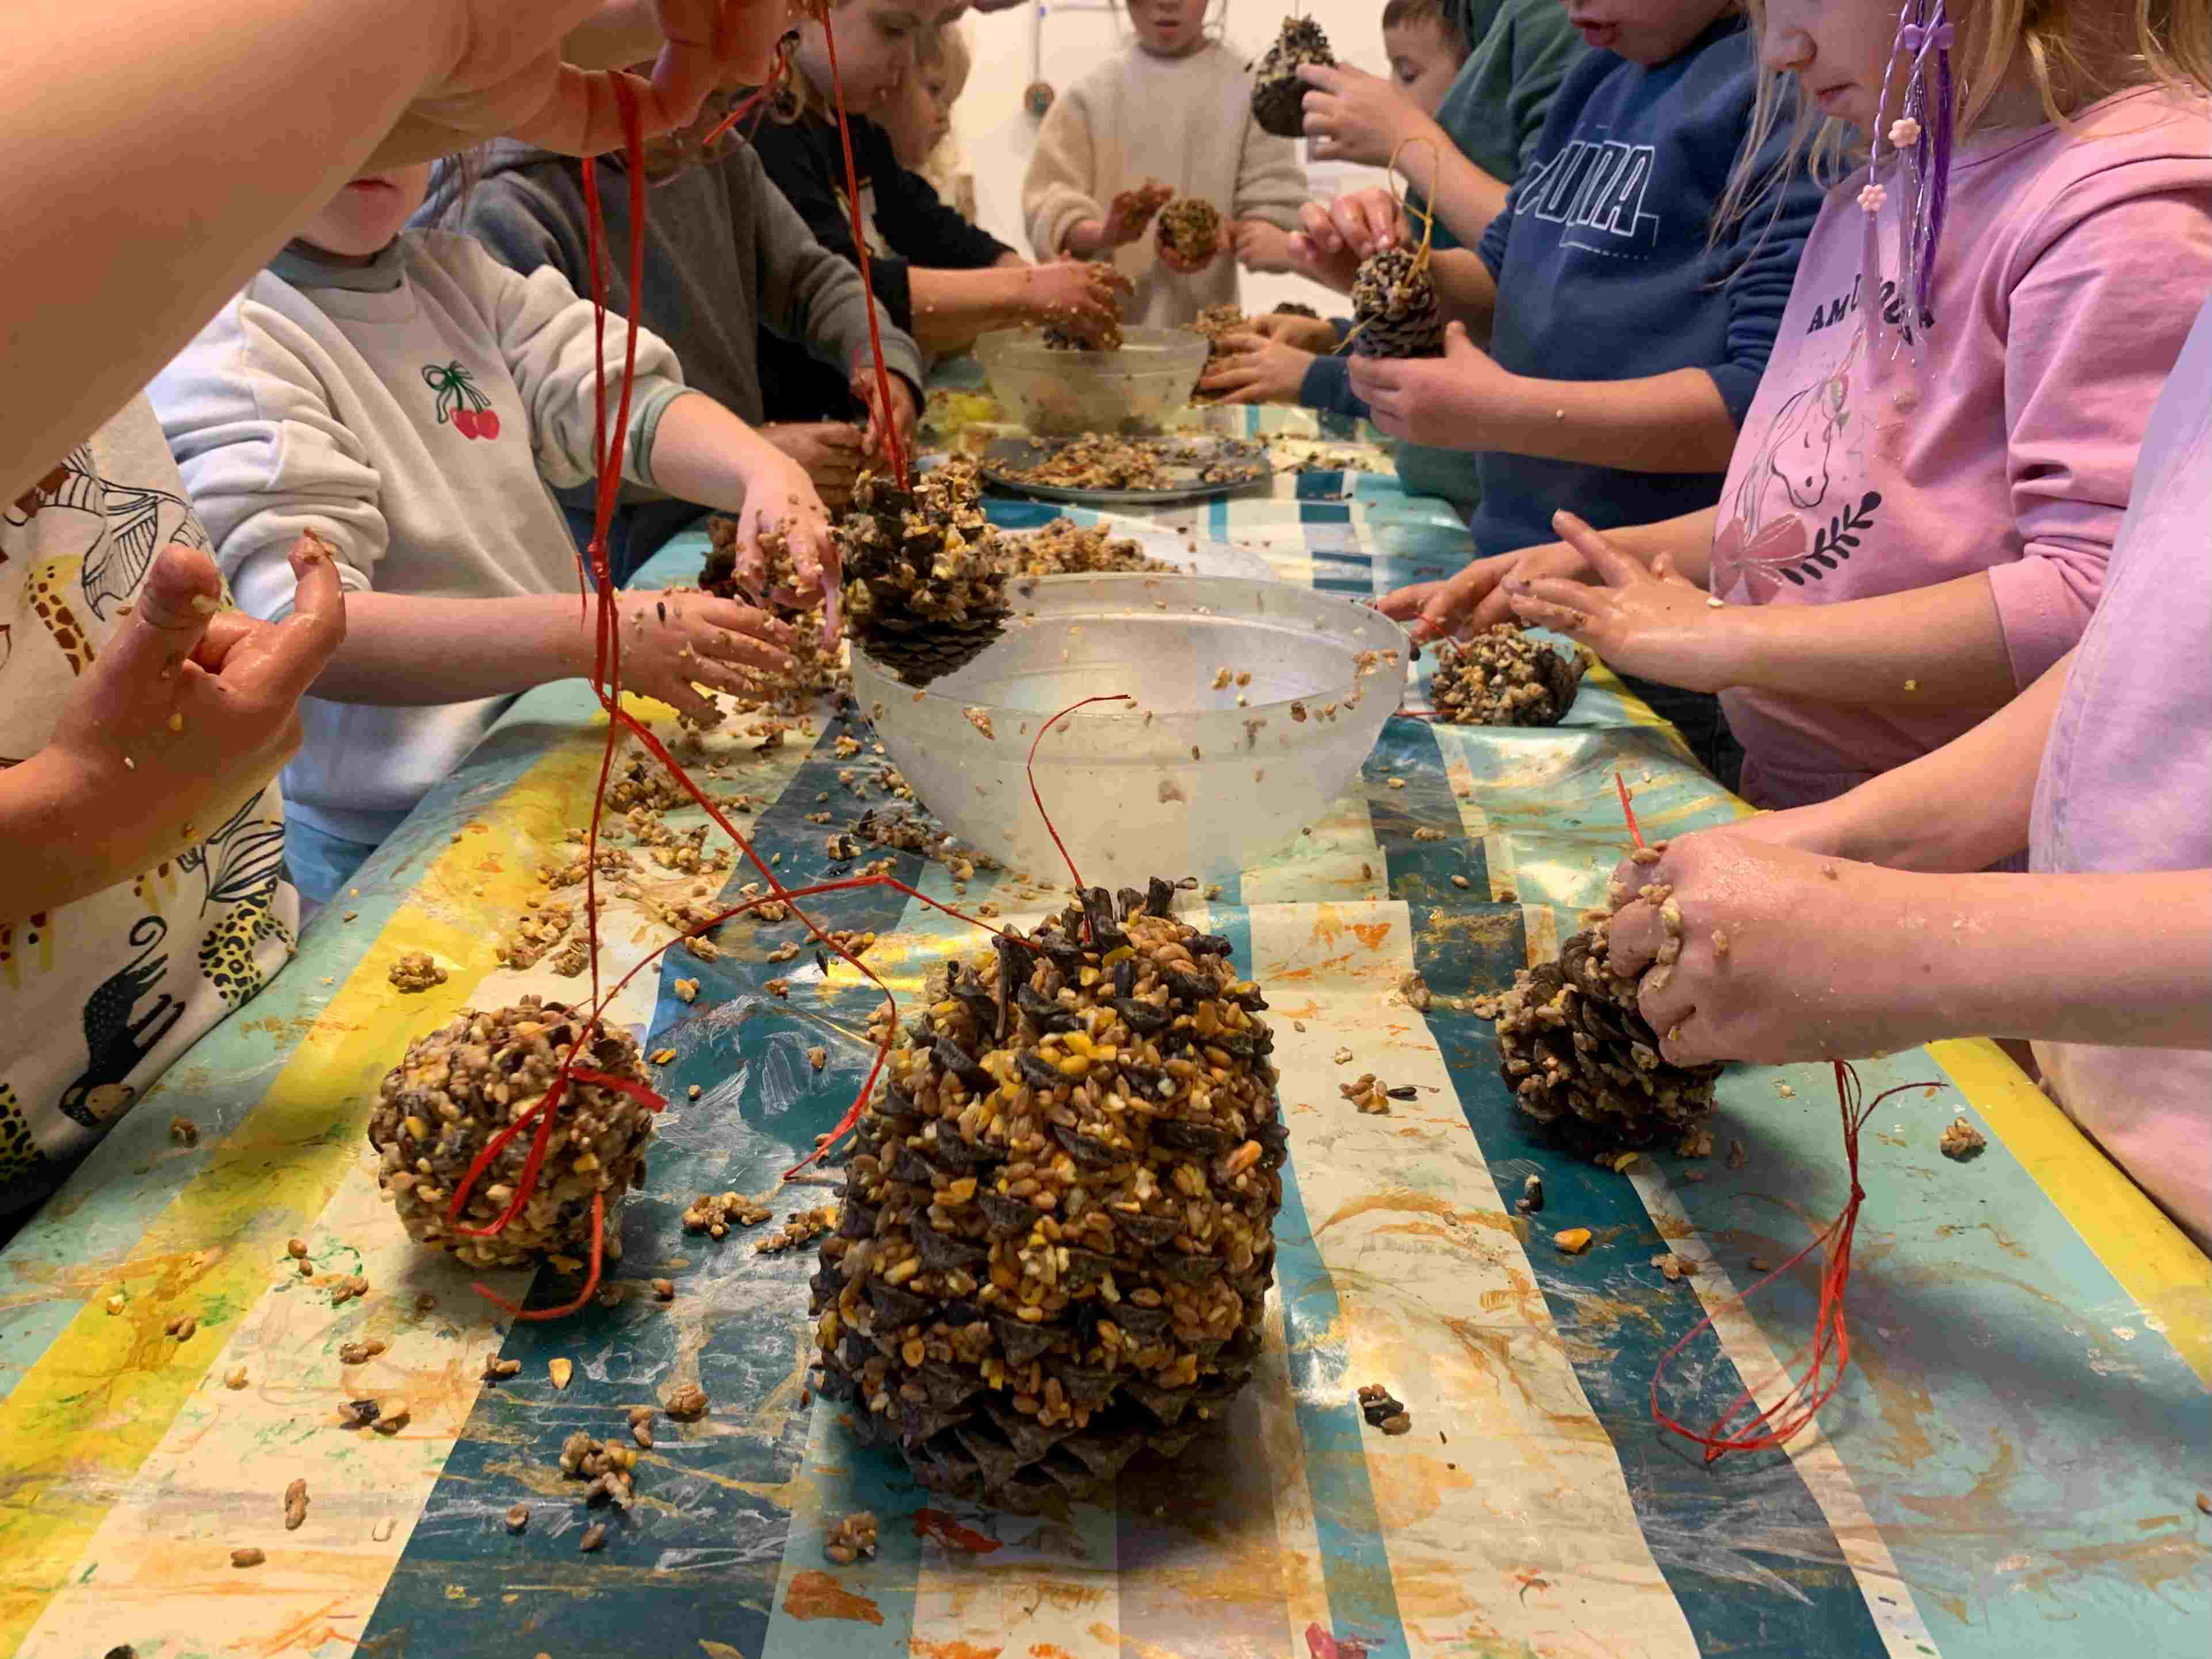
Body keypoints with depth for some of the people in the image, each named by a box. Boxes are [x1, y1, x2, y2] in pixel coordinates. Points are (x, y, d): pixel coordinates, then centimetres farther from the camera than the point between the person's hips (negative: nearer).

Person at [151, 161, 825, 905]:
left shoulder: (450, 269, 10)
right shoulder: (223, 346, -11)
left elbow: (621, 397, -2)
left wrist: (768, 471, -24)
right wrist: (593, 631, -37)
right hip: (390, 841, -6)